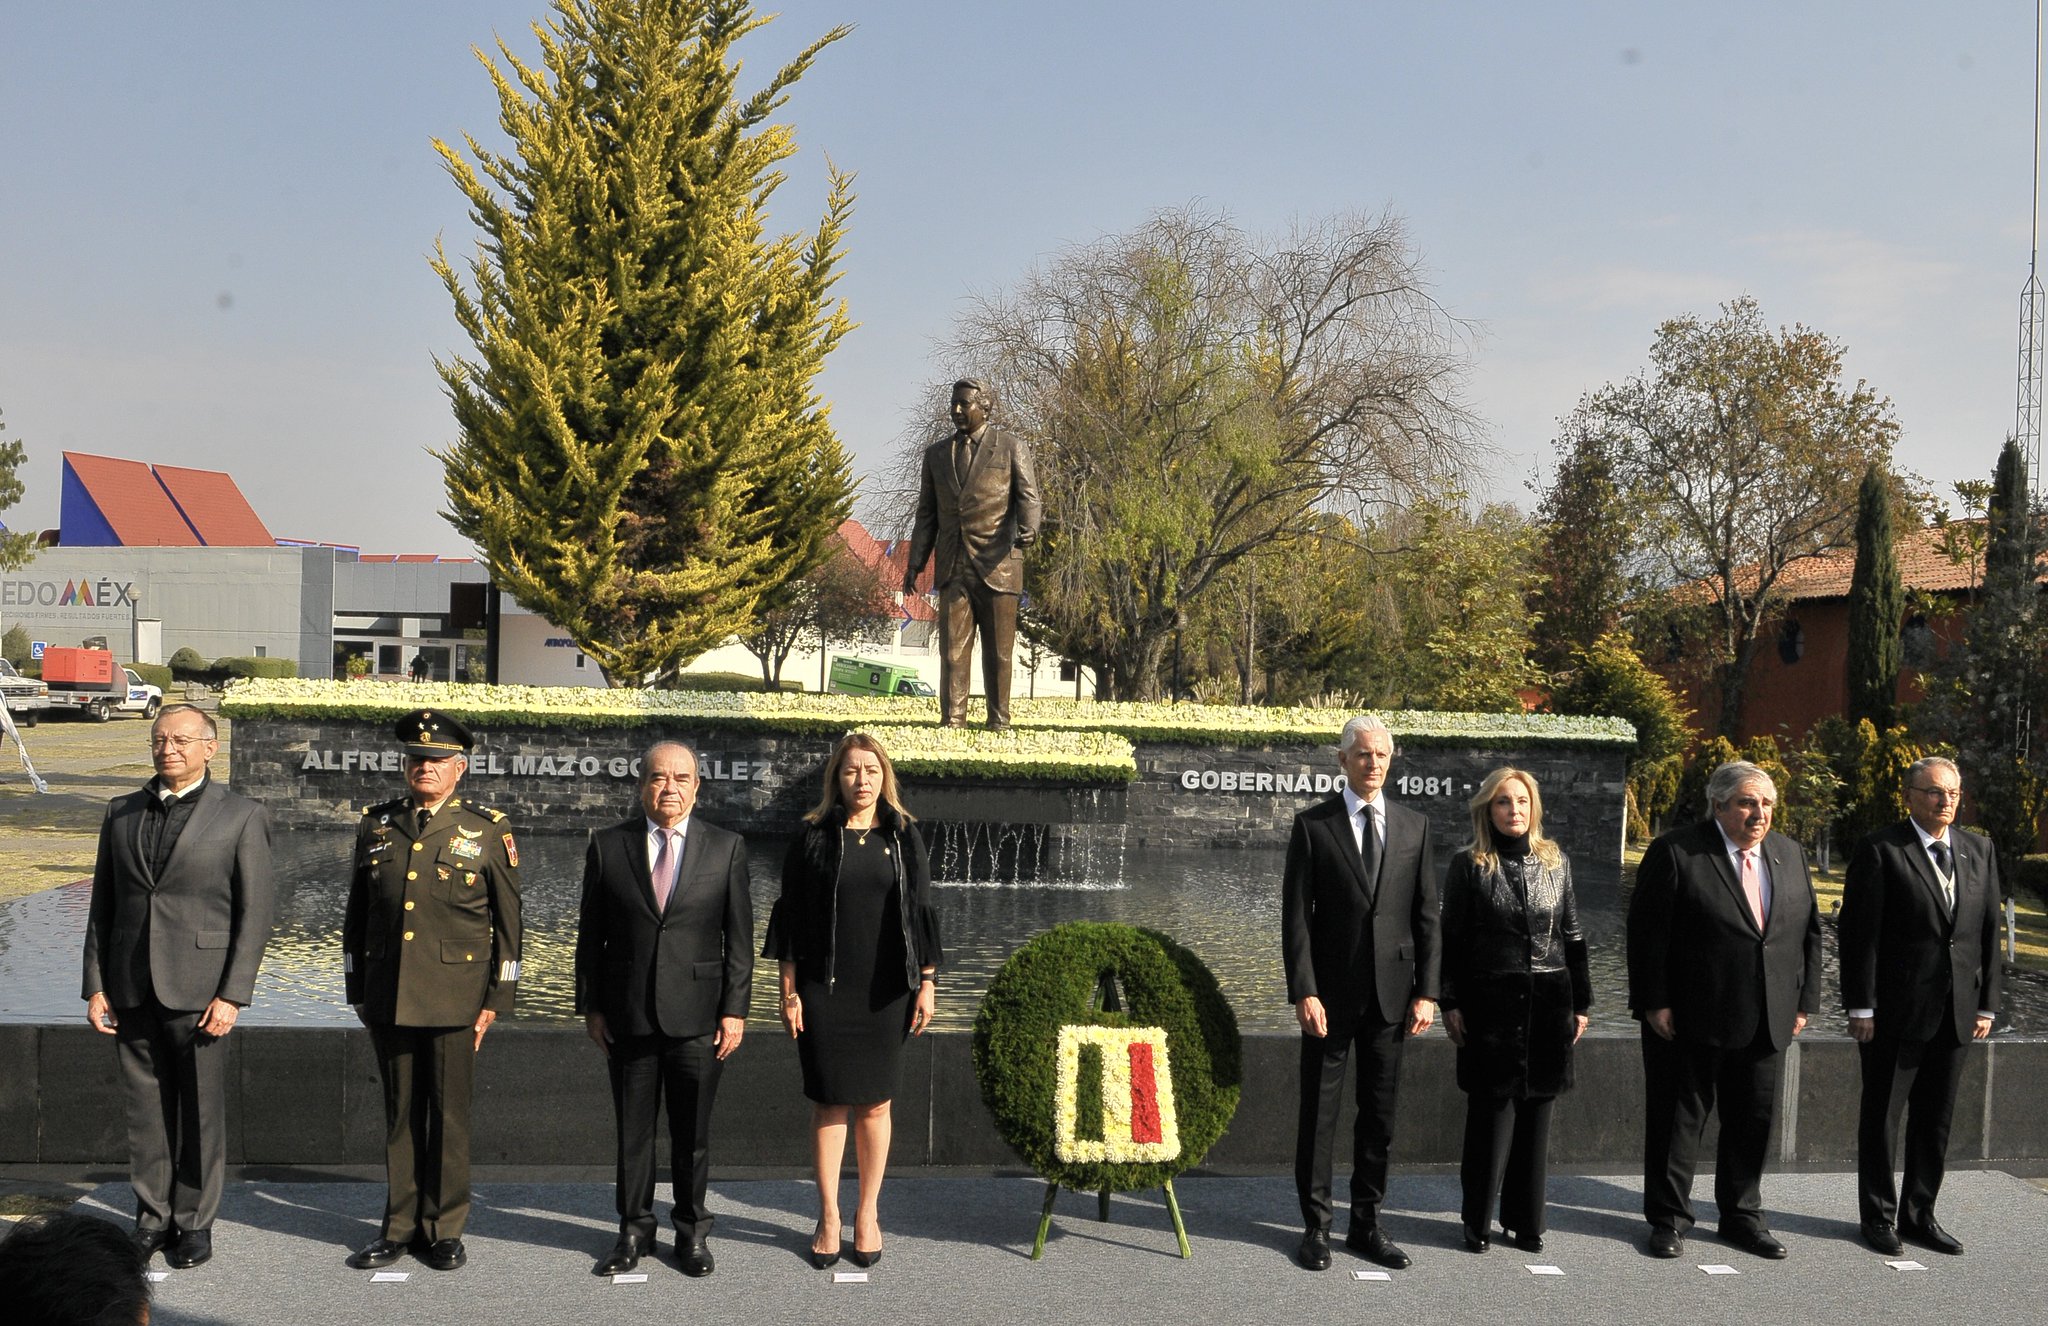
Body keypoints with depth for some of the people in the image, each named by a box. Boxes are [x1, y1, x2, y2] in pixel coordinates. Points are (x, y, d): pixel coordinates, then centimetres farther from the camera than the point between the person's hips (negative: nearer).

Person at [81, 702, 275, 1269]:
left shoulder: (241, 816, -2)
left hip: (200, 988, -3)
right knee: (145, 1108, 9)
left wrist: (232, 995, -11)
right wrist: (96, 985, 5)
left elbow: (256, 910, -5)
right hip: (132, 988, 4)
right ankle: (152, 1216, 21)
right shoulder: (121, 813, 10)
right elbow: (103, 904, 12)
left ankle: (195, 1222, 15)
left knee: (202, 1110, 3)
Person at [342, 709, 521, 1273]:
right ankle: (400, 1227, 19)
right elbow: (356, 915, 15)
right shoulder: (375, 825, 9)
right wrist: (357, 990, 12)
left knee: (449, 1116, 4)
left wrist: (496, 999, -2)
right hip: (388, 998, 3)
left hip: (453, 1000, -2)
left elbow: (507, 924, 2)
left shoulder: (488, 832, 0)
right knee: (400, 1115, 9)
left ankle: (444, 1230, 15)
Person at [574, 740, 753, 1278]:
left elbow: (738, 936, 2)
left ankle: (692, 1232, 23)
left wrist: (734, 1009, -3)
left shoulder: (726, 848, 2)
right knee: (632, 1129, 9)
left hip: (697, 1012, -1)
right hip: (627, 1013, 1)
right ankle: (634, 1230, 23)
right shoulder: (608, 846, 3)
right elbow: (590, 932, 6)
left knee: (693, 1131, 8)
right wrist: (589, 1005, 3)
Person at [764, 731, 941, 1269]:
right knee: (830, 1102, 3)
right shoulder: (813, 837, 1)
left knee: (875, 1103, 7)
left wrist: (927, 983, 1)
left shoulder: (904, 838, 5)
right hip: (825, 988, -1)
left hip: (885, 990, 1)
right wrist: (789, 991, -3)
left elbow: (921, 911, 6)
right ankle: (829, 1217, 14)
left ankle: (868, 1213, 19)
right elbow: (791, 916, 1)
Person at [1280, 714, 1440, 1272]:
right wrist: (1303, 992, -12)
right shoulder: (1313, 824, -2)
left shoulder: (1414, 825, 7)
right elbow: (1295, 914, -5)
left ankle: (1366, 1225, 21)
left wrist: (1426, 992, 0)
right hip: (1331, 993, -3)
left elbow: (1426, 915, 6)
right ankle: (1316, 1226, 15)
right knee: (1319, 1114, 4)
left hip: (1391, 994, 3)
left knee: (1379, 1115, 10)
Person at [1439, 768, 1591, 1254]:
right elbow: (1451, 939, -1)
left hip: (1548, 1003, 3)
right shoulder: (1469, 866, -1)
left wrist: (1581, 1004, 9)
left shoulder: (1554, 862, 8)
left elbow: (1573, 936, 11)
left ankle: (1524, 1218, 18)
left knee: (1537, 1110, 7)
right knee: (1492, 1110, -1)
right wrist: (1451, 1004, -6)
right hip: (1490, 1004, -3)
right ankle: (1478, 1221, 10)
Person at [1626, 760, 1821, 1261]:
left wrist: (1804, 1002, 8)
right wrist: (1654, 1003, -14)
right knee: (1679, 1118, 4)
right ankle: (1668, 1219, 16)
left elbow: (1809, 932, 14)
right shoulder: (1675, 852, -9)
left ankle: (1742, 1215, 28)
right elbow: (1648, 933, -11)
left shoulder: (1790, 855, 10)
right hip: (1689, 1017, -5)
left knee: (1754, 1121, 13)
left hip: (1767, 1022, 5)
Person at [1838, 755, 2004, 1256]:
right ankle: (1878, 1216, 18)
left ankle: (1919, 1215, 25)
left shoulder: (1979, 852, 9)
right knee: (1881, 1116, 6)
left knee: (1935, 1120, 13)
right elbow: (1859, 932, -10)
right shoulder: (1880, 850, -8)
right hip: (1895, 1010, -5)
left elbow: (1988, 931, 11)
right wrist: (1861, 1006, -13)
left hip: (1955, 1013, 5)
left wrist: (1987, 1003, 7)